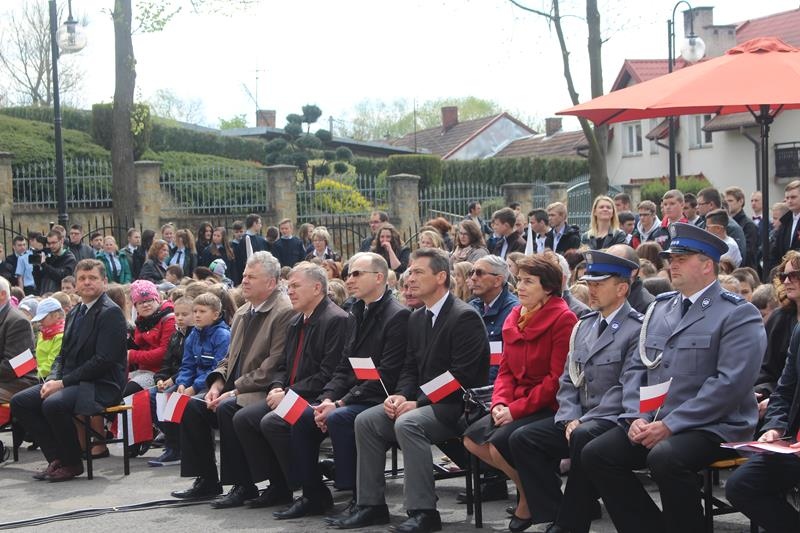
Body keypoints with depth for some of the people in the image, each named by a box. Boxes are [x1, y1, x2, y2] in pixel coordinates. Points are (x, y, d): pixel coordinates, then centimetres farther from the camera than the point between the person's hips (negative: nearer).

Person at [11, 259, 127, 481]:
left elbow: (104, 360, -18)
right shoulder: (74, 314, 17)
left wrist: (63, 382, -19)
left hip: (101, 386, -9)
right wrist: (53, 379, -3)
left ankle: (72, 463, -11)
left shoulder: (111, 313, -11)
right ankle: (56, 458, 0)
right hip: (70, 382, 9)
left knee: (53, 404, -32)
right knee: (19, 402, -4)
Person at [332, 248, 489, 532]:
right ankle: (371, 505, -1)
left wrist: (419, 402, -21)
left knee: (407, 423, -33)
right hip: (422, 402, 9)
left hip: (457, 406, -9)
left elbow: (462, 377, -20)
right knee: (366, 420, -6)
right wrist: (400, 396, -6)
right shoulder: (416, 319, 13)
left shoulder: (465, 317, -14)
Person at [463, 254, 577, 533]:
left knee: (499, 444, -25)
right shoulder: (514, 319, 11)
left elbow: (557, 378, -18)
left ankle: (529, 499, 2)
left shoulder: (563, 319, -14)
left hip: (549, 406, -8)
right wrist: (500, 402, -8)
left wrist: (517, 408, -20)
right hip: (516, 405, 8)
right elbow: (506, 370, 12)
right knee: (472, 438, -7)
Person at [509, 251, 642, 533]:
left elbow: (627, 388, -16)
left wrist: (583, 422, -19)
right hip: (577, 418, 8)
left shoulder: (637, 329, -9)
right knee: (522, 439, -11)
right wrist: (570, 418, -4)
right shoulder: (583, 326, 16)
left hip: (614, 420, -8)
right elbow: (568, 379, 14)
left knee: (583, 438, -37)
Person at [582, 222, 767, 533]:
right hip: (652, 423, 7)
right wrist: (636, 417, -4)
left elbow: (730, 383, -17)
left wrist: (670, 425, -19)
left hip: (714, 427, -7)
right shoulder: (660, 308, 17)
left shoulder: (738, 315, -6)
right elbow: (637, 368, 16)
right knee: (595, 454, -12)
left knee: (665, 457, -35)